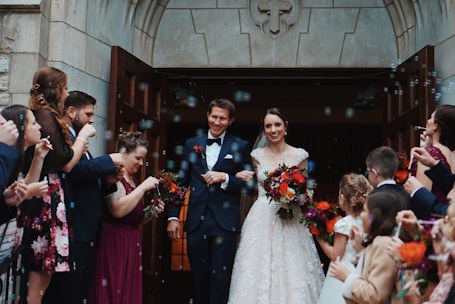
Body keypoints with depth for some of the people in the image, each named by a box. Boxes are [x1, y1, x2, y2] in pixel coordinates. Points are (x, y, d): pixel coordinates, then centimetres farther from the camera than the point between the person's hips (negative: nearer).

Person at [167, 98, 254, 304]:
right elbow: (181, 182, 11)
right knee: (198, 277, 11)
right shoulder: (192, 144, 10)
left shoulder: (240, 146, 3)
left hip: (225, 223, -3)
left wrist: (225, 178, -14)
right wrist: (173, 217, 4)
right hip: (196, 222, 3)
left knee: (220, 279, -1)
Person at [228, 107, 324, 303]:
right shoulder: (257, 155, 5)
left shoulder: (300, 155, 2)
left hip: (290, 220, -1)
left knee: (292, 271, -1)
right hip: (262, 219, 1)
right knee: (259, 269, -1)